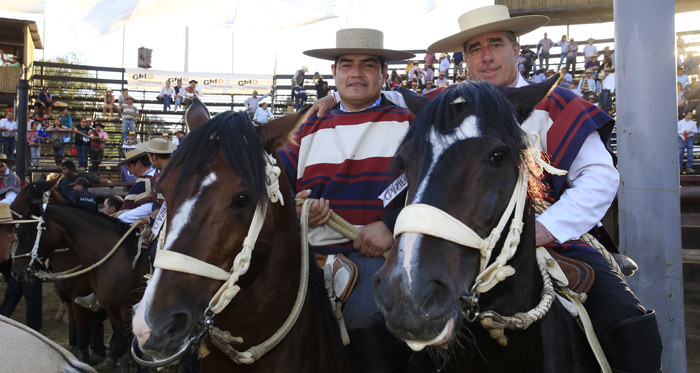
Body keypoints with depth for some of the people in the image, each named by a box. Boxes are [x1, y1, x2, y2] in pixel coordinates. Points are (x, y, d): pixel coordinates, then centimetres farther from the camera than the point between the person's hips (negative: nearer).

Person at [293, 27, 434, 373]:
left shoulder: (407, 124, 10)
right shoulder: (309, 131, 21)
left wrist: (391, 224, -15)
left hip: (378, 251, -3)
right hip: (312, 249, 4)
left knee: (365, 317, -31)